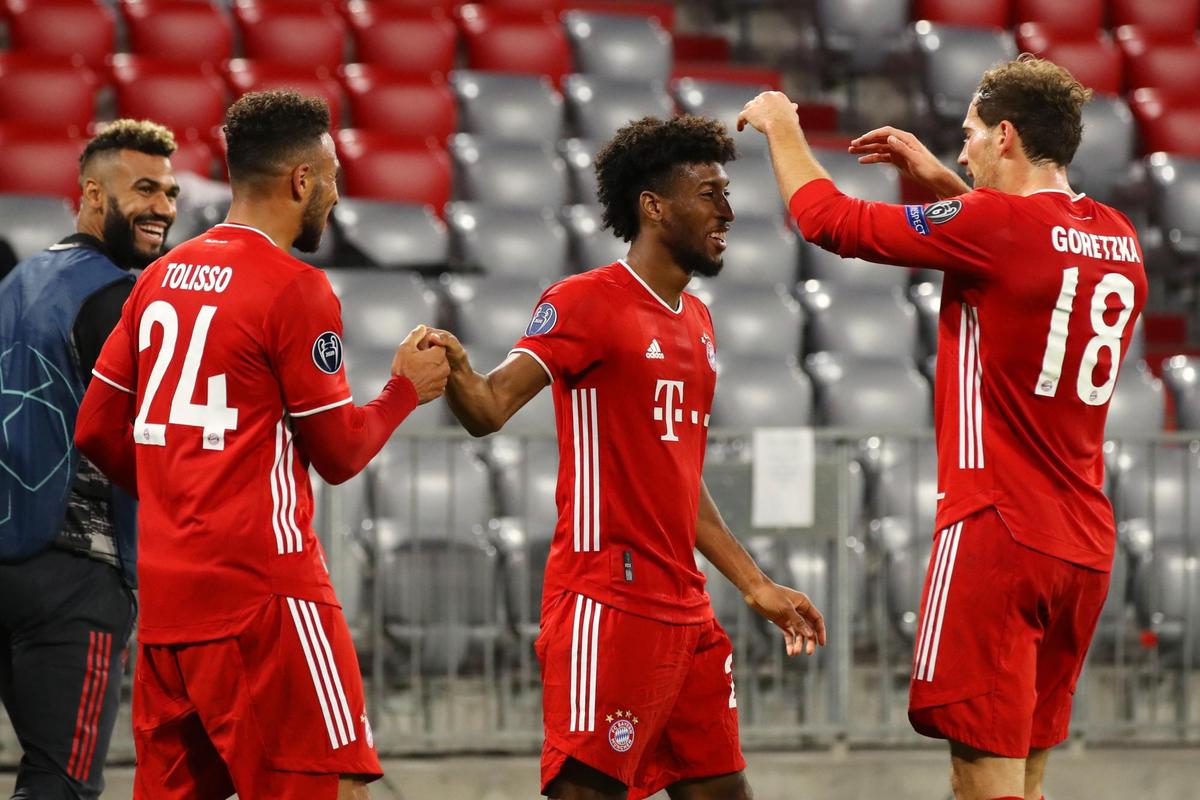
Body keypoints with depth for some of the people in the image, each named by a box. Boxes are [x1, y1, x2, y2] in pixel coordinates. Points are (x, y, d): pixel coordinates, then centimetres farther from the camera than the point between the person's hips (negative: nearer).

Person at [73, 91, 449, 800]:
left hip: (165, 594, 8)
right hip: (262, 590, -8)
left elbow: (97, 432, 15)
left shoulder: (162, 277, 13)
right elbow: (340, 453, -5)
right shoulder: (296, 288, -9)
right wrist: (407, 388, 11)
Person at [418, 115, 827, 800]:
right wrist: (456, 373, -43)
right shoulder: (587, 302, -8)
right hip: (607, 605, -9)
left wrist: (755, 585, 26)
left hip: (684, 608, 9)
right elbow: (490, 409, -20)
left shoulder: (696, 321, 18)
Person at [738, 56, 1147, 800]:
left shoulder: (993, 224, -12)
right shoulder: (1118, 238, 10)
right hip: (1086, 543, 8)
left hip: (998, 531, -8)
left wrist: (781, 126, 12)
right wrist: (938, 178, 30)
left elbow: (831, 220, -4)